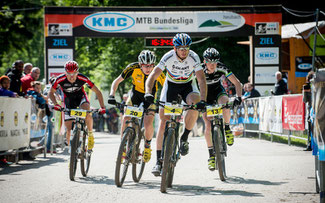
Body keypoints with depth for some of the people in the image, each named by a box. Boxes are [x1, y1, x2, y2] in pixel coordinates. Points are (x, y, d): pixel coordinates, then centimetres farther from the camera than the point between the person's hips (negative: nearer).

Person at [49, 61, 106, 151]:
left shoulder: (82, 78, -29)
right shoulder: (60, 79, -27)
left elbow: (98, 92, -22)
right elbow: (51, 93, -13)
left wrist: (102, 107, -32)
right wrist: (56, 104, -31)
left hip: (80, 97, -1)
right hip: (68, 99, 1)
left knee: (87, 113, -34)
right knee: (69, 129, -6)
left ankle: (90, 135, -13)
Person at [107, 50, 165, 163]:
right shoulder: (133, 68, -25)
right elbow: (117, 82, -16)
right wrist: (112, 95, -31)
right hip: (136, 94, 2)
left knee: (148, 125, -22)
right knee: (125, 120, -17)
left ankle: (147, 146, 8)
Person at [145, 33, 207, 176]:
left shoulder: (193, 57, -25)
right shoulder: (168, 57, -26)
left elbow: (202, 80, -32)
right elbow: (152, 76, -30)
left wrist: (202, 100, -47)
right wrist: (148, 93, -48)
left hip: (188, 86, 0)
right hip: (171, 85, 0)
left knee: (195, 105, -34)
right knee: (163, 123, -9)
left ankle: (184, 138, -12)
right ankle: (159, 161, -4)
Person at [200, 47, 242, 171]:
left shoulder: (222, 68, -25)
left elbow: (237, 83, -21)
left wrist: (238, 97, -37)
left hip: (218, 91, 1)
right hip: (205, 95, 0)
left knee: (225, 103, -36)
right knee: (208, 125, -14)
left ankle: (227, 129, -9)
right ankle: (211, 155, -4)